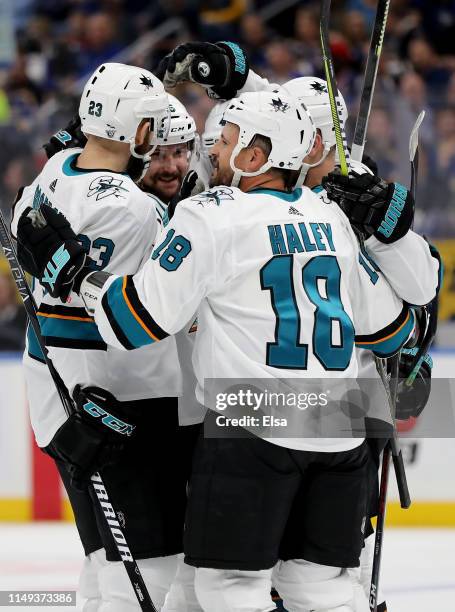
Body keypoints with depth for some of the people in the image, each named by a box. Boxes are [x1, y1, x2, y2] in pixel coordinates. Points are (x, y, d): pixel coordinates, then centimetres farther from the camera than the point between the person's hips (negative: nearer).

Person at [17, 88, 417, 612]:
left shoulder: (210, 216, -6)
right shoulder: (332, 220, 13)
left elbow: (140, 321, -10)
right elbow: (387, 326, 20)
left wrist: (71, 273, 2)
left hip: (255, 430, -6)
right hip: (341, 440, 6)